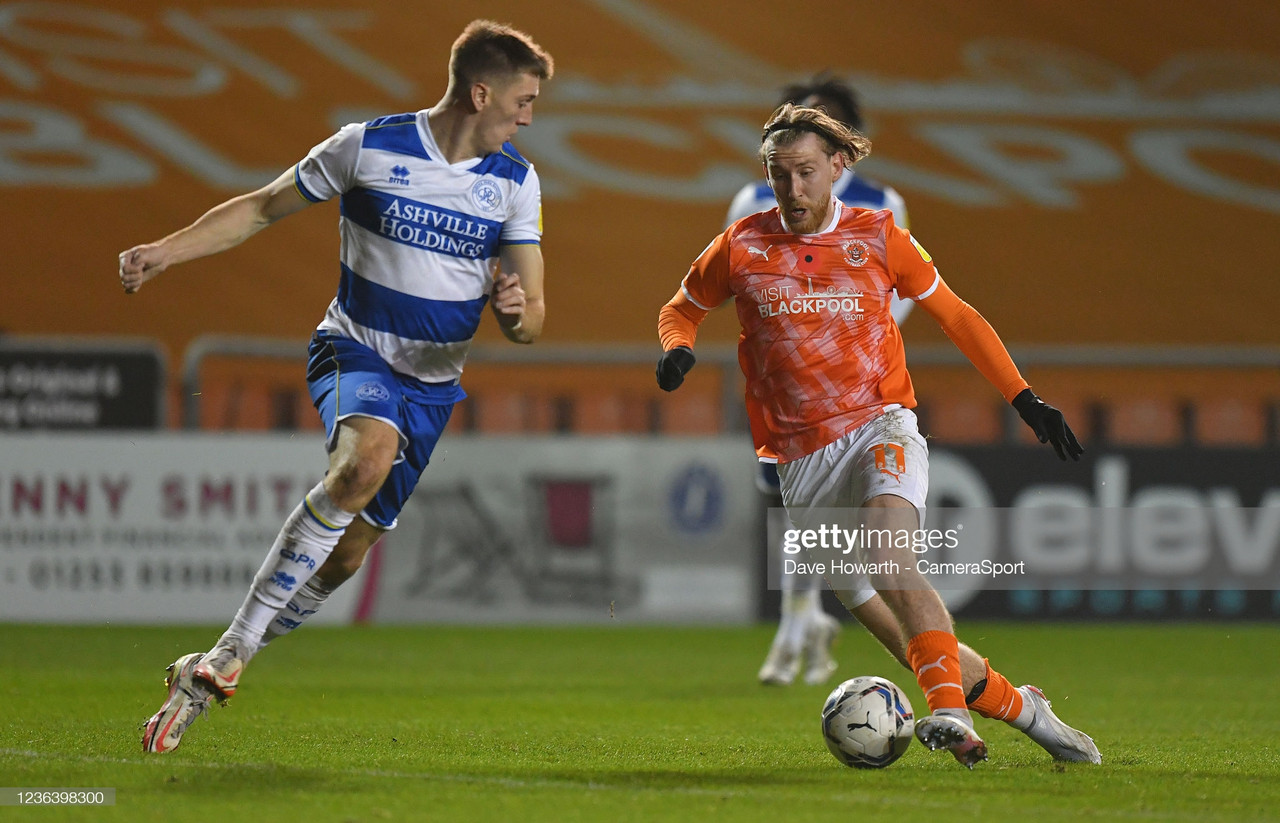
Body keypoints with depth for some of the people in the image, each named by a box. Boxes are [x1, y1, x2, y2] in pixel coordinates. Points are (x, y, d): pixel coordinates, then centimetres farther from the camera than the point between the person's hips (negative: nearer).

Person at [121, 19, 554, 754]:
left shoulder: (515, 182, 1)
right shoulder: (368, 147, -9)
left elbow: (530, 320, 1)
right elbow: (263, 208, 2)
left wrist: (518, 310, -25)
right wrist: (165, 251, -10)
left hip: (433, 384, 5)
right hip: (354, 351, -5)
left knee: (347, 551, 0)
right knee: (368, 455, -36)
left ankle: (203, 681, 19)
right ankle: (228, 655, -32)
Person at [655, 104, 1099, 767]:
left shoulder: (877, 237, 3)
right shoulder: (742, 247, 3)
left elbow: (953, 314, 13)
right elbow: (682, 308, 19)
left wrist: (1025, 398, 8)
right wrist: (677, 350, -5)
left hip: (879, 424, -2)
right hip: (801, 458, 2)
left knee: (887, 558, -32)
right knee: (883, 617, -2)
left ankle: (950, 710, -41)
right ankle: (1016, 705, 15)